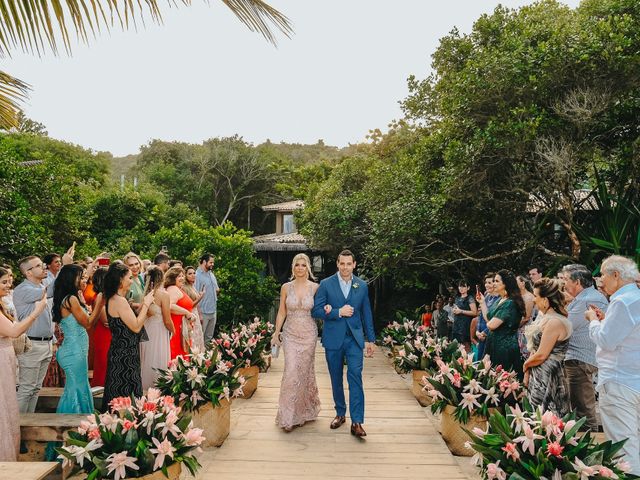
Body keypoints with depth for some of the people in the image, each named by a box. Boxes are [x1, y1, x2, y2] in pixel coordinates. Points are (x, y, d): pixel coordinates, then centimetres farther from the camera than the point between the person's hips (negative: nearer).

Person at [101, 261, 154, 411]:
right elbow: (136, 327, -19)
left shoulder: (113, 299, 11)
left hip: (119, 353, 10)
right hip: (125, 357, -10)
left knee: (117, 395, 17)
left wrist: (144, 304, 9)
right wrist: (146, 304, -11)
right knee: (125, 394, -2)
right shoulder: (119, 301, -19)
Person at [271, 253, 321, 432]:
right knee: (291, 371, -7)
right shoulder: (286, 287, 1)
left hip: (309, 334, 0)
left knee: (305, 371, 8)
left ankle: (305, 412, 28)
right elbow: (282, 312, 6)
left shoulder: (315, 287, -2)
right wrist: (276, 333, 4)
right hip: (290, 334, 0)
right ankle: (289, 416, 5)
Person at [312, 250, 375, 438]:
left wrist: (370, 339, 9)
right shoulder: (326, 284, -2)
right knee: (336, 379, 11)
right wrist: (338, 312, -17)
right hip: (333, 339, 0)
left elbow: (366, 313, 9)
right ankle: (340, 413, 29)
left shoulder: (362, 286, 5)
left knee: (355, 376, -10)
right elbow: (316, 310, -6)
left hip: (354, 338, 0)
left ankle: (357, 422, -6)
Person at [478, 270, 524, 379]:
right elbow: (488, 318, 10)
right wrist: (482, 302, 9)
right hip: (495, 343, 9)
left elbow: (492, 325, -26)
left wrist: (489, 323, -3)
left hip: (505, 346, -9)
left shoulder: (510, 303, -20)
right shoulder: (499, 300, 10)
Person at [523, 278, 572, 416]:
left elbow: (541, 356, -21)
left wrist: (525, 365, -3)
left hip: (547, 378, -9)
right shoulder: (546, 318, 10)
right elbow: (534, 349, 11)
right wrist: (527, 373, 5)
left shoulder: (554, 322, -21)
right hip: (538, 376, 9)